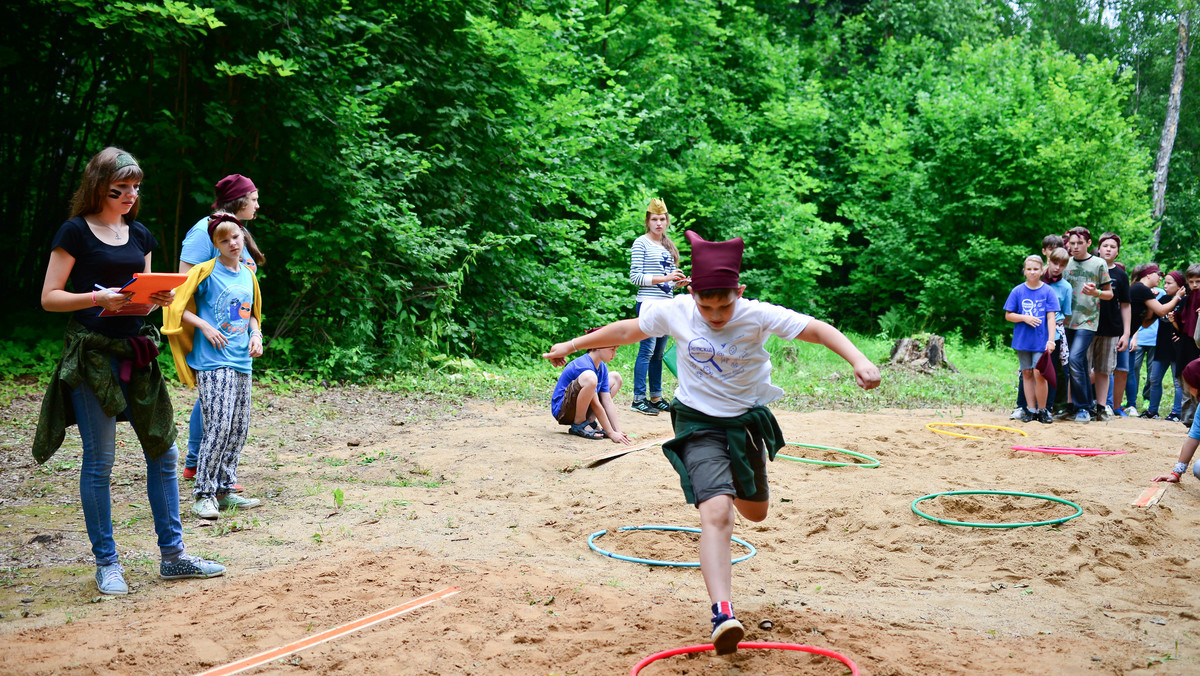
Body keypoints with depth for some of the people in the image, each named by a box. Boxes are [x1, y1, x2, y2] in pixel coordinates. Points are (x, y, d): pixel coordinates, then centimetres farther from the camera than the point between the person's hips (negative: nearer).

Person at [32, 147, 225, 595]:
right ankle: (106, 563, 10)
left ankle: (172, 555, 14)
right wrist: (98, 298, -20)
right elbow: (49, 298, -6)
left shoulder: (140, 235, 14)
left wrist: (158, 299, -3)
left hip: (136, 351, 6)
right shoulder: (75, 232, -3)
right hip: (92, 353, -6)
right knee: (99, 460, -1)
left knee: (162, 451, 5)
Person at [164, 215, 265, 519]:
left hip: (242, 362, 7)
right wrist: (205, 326, -12)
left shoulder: (248, 275, 14)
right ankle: (203, 495, -6)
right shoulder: (206, 272, -4)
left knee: (239, 428, 8)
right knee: (219, 426, -14)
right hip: (213, 361, -7)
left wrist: (256, 334, 7)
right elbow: (176, 306, -3)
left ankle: (224, 489, 17)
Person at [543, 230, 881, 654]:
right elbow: (626, 331, 2)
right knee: (716, 512, -23)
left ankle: (736, 480, 58)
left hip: (747, 421, 2)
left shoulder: (758, 316, -19)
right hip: (698, 424, -2)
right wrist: (570, 346, 10)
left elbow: (818, 330, -26)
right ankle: (722, 614, -29)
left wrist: (858, 361, -43)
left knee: (755, 512, 20)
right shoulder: (675, 312, -14)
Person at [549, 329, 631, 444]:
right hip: (562, 411, -10)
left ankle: (590, 421, 2)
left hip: (581, 409, 10)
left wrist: (618, 431, -8)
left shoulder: (602, 367, 4)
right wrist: (611, 433, -22)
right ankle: (578, 425, -16)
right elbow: (596, 405, -24)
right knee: (590, 377, -35)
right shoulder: (583, 366, -23)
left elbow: (607, 402, 0)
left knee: (615, 378, 12)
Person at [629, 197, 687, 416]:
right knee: (647, 350, -9)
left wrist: (678, 281, 2)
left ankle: (656, 397, 16)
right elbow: (635, 277, -11)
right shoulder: (641, 243, -4)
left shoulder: (667, 245, 17)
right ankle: (639, 399, -7)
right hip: (648, 304, -7)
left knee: (659, 352, 10)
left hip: (666, 304, 7)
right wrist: (664, 278, -17)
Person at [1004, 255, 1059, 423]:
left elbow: (1051, 318, -6)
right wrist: (1025, 318, -11)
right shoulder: (1018, 291, 3)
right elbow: (1008, 315, 5)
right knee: (1027, 374, 7)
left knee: (1039, 374, -10)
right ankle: (1031, 409, 14)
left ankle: (1043, 410, 4)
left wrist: (1051, 340, -14)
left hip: (1041, 340, -2)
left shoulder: (1048, 291, -2)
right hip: (1023, 340, 2)